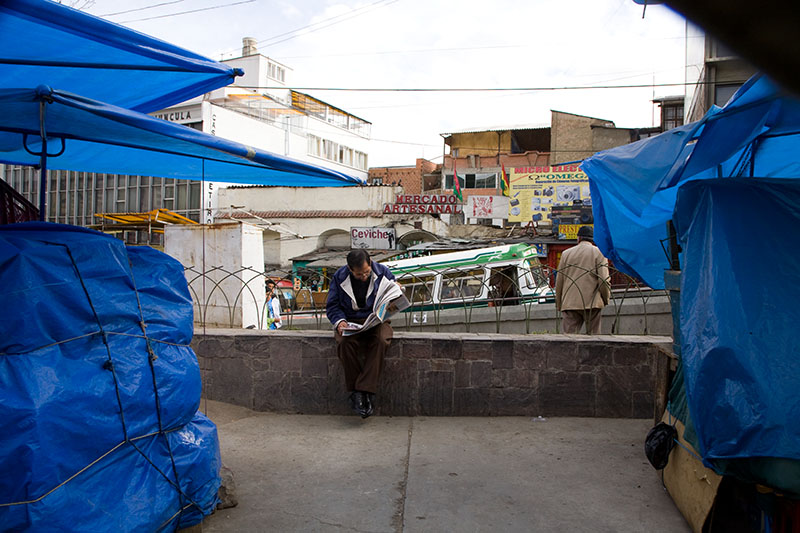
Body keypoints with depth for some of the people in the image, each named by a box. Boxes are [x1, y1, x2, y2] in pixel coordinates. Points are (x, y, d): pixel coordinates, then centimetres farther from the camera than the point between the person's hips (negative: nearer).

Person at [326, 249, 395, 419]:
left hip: (376, 320, 0)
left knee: (380, 341, -35)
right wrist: (339, 321, -16)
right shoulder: (339, 277, -2)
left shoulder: (382, 273, -2)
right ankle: (355, 392, -22)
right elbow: (332, 306, 5)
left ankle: (366, 391, -32)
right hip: (350, 322, 0)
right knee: (345, 343, -34)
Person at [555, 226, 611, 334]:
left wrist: (559, 304, 17)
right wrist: (606, 299, 11)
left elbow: (559, 281, 10)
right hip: (592, 303, -2)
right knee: (593, 335, 6)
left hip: (569, 303, 2)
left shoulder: (566, 253, 9)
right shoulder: (599, 253, 2)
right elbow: (604, 280, -5)